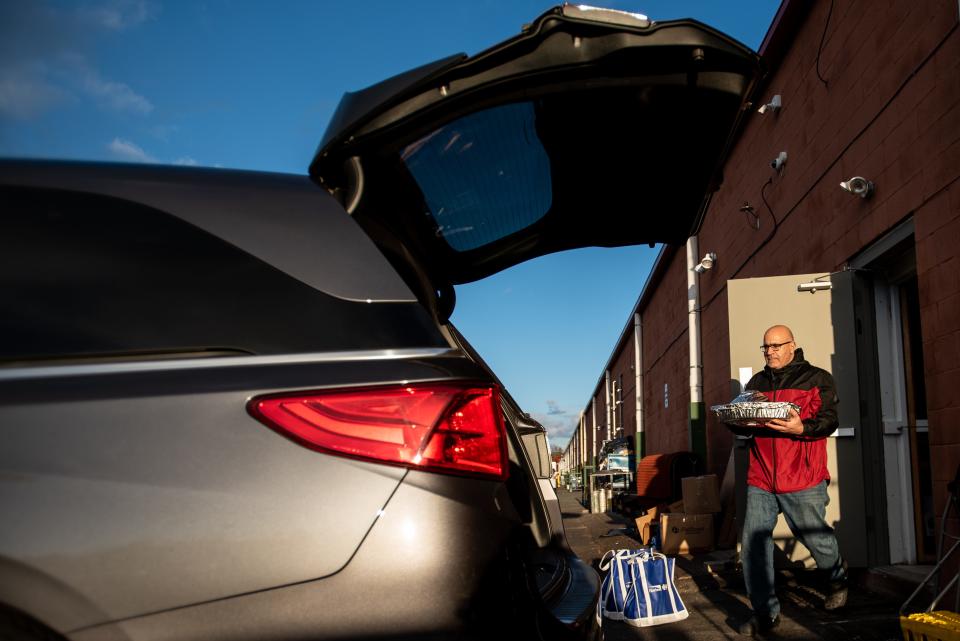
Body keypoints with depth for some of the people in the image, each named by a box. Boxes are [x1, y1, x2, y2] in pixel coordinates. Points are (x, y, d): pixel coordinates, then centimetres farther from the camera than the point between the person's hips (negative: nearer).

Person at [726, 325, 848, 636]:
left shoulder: (816, 379, 2)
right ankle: (765, 612, 6)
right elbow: (742, 424, 18)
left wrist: (801, 428, -26)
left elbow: (829, 420, -8)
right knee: (752, 543, -4)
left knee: (815, 537, 10)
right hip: (760, 479, 4)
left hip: (803, 480, -4)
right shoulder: (756, 383, 16)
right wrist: (733, 420, -5)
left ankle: (837, 579, 44)